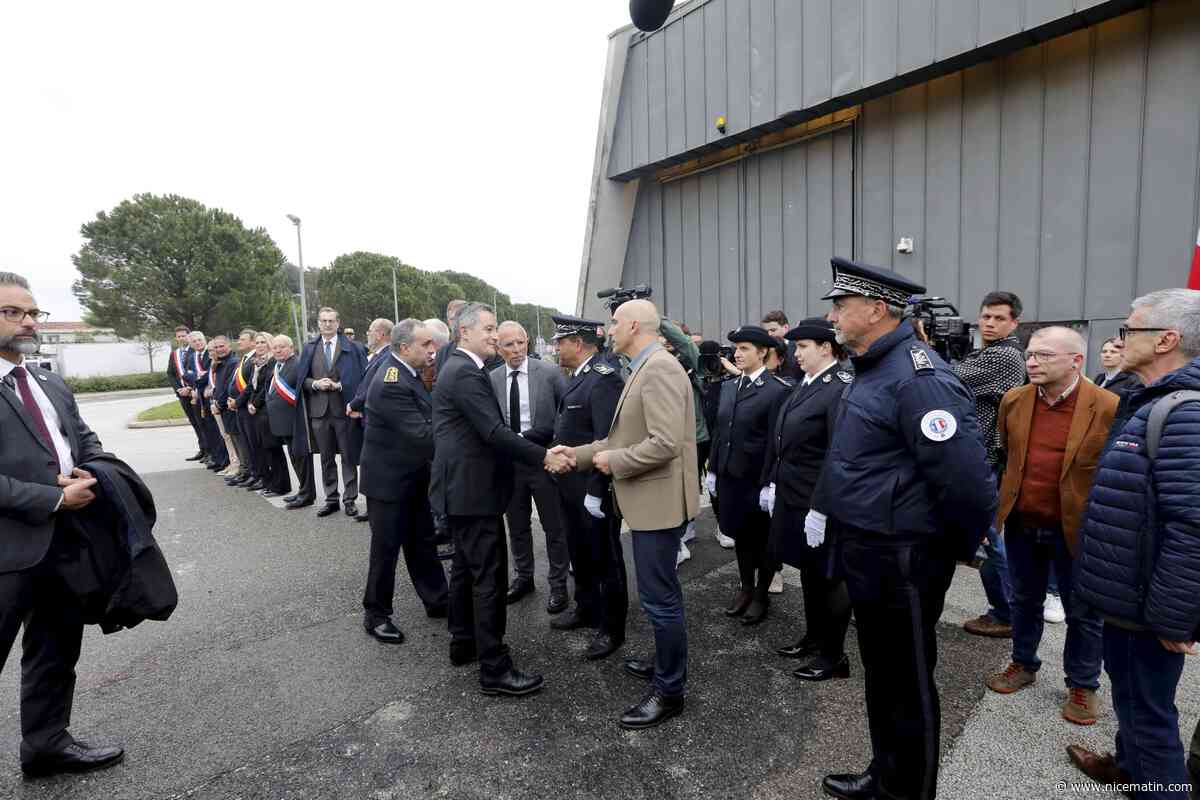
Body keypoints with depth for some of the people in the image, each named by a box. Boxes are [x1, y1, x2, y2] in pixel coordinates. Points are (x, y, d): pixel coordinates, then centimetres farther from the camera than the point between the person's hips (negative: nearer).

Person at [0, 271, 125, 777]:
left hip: (67, 541, 7)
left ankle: (46, 745, 36)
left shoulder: (52, 385, 12)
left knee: (58, 653, 19)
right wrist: (55, 499, -18)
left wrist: (90, 478, -3)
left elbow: (86, 441, 17)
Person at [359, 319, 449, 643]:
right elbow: (421, 434, -30)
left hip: (413, 476, 9)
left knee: (422, 542, 18)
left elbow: (424, 421, 7)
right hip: (389, 478, -9)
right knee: (386, 547, 7)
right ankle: (376, 614, 25)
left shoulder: (405, 370, 1)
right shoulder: (392, 384, -27)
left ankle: (437, 600, 32)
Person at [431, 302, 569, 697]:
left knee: (466, 567, 20)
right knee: (489, 576, -4)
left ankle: (463, 642, 34)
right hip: (473, 490, -11)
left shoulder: (456, 368, 14)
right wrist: (544, 456, -23)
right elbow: (494, 432, -25)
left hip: (460, 486, 11)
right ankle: (495, 669, 5)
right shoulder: (466, 373, -18)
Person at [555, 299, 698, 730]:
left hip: (659, 500, -10)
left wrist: (612, 462, -16)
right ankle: (667, 663, 41)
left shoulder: (659, 368, -20)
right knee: (661, 592, 23)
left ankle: (670, 691, 19)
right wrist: (581, 453, 10)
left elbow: (665, 443, -27)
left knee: (659, 597, 2)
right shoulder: (645, 368, 12)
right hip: (649, 499, 10)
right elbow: (629, 436, 16)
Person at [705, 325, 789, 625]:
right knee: (739, 535, 18)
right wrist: (712, 469, 10)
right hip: (730, 477, 6)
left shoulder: (777, 390, -13)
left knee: (763, 539, 11)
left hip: (758, 480, -6)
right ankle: (745, 587, 35)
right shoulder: (728, 386, 8)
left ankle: (762, 594, 29)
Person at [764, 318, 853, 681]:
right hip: (792, 498, 8)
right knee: (808, 573, 21)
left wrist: (824, 509, -22)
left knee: (827, 577, 8)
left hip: (819, 503, -8)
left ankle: (834, 655, 25)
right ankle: (814, 638, 38)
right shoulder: (803, 385, 9)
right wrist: (771, 483, 14)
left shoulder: (841, 389, -18)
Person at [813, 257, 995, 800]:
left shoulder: (919, 377, -23)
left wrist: (962, 547, -11)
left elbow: (966, 476, -26)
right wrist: (823, 508, 17)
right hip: (865, 551, 10)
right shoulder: (870, 369, 9)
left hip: (901, 560, -10)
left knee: (908, 684, 10)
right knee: (880, 674, 24)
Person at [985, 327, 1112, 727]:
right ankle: (1023, 664, 39)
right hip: (1021, 524, 4)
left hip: (1076, 528, -3)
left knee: (1082, 613, 14)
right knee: (1024, 601, 20)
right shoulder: (1014, 400, -2)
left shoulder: (1109, 408, -14)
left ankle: (1082, 686, 33)